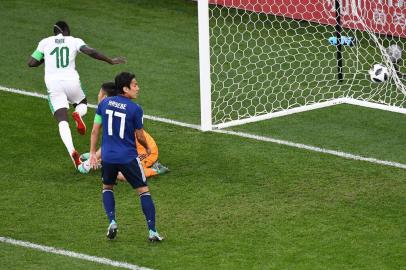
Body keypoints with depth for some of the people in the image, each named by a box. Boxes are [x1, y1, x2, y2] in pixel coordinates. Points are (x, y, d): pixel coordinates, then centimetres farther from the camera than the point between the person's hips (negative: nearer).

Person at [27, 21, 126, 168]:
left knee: (62, 121, -2)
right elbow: (91, 52, -7)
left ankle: (72, 151, -25)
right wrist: (110, 61, 2)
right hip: (71, 81, 0)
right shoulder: (74, 41, 8)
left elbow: (31, 63, 11)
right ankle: (78, 114, -7)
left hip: (53, 83, 0)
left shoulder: (45, 42, 11)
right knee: (82, 103, 30)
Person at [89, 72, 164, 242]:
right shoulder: (135, 109, -10)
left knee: (107, 187, 26)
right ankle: (152, 231, -1)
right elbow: (140, 136, -1)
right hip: (128, 157, -4)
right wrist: (147, 148, 20)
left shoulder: (104, 104, 1)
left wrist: (92, 153, 14)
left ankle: (112, 222, 8)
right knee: (144, 191, 6)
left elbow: (95, 130, 5)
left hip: (108, 156, 4)